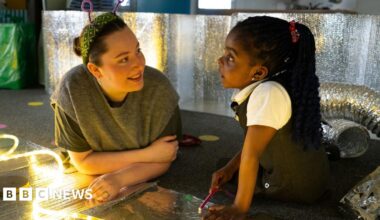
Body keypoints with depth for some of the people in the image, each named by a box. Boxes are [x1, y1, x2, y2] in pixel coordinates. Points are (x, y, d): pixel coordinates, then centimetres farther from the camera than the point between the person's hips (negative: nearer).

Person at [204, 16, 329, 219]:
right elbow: (254, 139, 4)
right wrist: (230, 168, 1)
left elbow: (251, 154, -32)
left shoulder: (268, 94, -35)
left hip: (297, 185, -7)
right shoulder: (255, 88, -6)